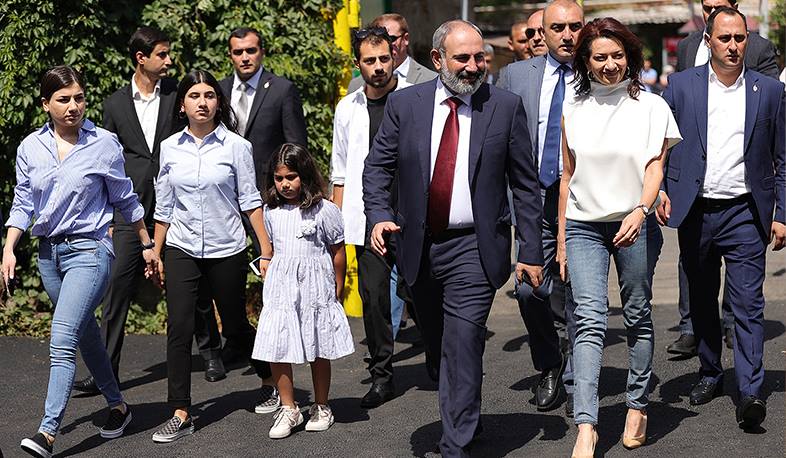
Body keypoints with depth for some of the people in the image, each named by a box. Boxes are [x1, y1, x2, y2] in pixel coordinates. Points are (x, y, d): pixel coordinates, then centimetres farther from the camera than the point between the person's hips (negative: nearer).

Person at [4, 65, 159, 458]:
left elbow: (125, 200, 5)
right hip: (49, 252, 5)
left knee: (62, 341, -16)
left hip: (88, 250, -5)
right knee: (86, 335, 17)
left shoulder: (104, 144, -6)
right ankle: (117, 406, 35)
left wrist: (147, 244, 12)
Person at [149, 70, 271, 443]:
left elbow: (250, 201, -2)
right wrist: (156, 255, 11)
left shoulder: (236, 146, -4)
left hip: (226, 251, -2)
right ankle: (180, 415, -4)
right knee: (179, 329, -7)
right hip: (181, 250, 2)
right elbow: (163, 207, 10)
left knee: (235, 326, 10)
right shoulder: (170, 148, 3)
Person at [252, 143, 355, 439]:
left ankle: (321, 408, 21)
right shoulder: (271, 211, 6)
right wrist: (267, 270, 14)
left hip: (315, 287, -3)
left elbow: (337, 252, 0)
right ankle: (288, 409, 6)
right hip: (280, 290, 3)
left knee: (319, 351, 8)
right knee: (276, 349, -5)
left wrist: (337, 290, 5)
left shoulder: (324, 210, -6)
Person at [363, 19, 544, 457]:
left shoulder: (506, 106, -2)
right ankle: (466, 418, 37)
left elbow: (525, 185, 1)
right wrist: (379, 215, -12)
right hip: (419, 247, 3)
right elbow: (378, 166, 7)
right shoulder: (404, 103, 2)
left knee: (462, 349, -12)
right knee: (437, 348, 16)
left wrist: (531, 252, -2)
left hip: (474, 249, -3)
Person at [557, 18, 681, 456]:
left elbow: (655, 167, -6)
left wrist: (641, 211, -26)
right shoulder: (573, 109, 8)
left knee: (638, 317, 7)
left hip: (635, 224, -1)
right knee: (590, 320, -10)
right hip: (584, 225, 1)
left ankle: (638, 408, 22)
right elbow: (567, 175, 13)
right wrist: (561, 241, 12)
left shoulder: (651, 106, 2)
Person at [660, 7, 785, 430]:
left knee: (748, 303, -8)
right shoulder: (681, 86, 3)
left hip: (745, 213, -1)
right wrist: (660, 191, -8)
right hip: (694, 212, 2)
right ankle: (710, 375, 29)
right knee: (701, 300, 13)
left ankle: (750, 394, -11)